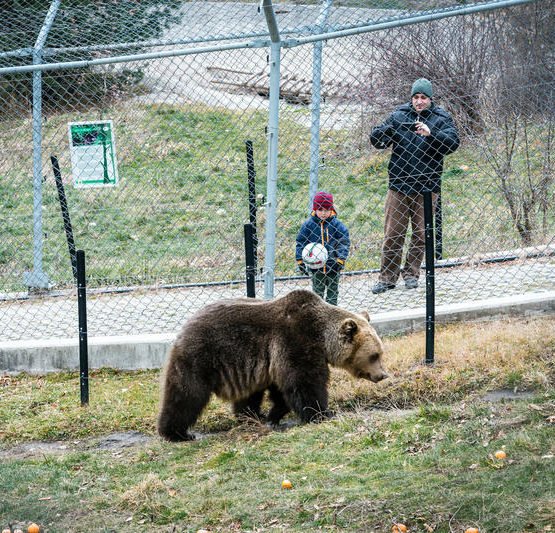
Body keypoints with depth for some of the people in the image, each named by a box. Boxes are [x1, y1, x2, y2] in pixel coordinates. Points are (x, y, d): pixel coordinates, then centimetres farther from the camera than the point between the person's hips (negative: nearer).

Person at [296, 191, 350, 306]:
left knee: (333, 290, 10)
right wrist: (300, 261, -3)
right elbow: (301, 243, 1)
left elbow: (344, 241, -2)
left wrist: (340, 259, -10)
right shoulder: (308, 224, -4)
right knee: (317, 291, 9)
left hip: (333, 265, 0)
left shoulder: (336, 224, -4)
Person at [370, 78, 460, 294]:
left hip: (427, 186, 0)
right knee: (393, 233, 0)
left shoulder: (442, 118, 3)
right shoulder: (398, 116, 6)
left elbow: (453, 142, -12)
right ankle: (387, 277, 5)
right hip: (399, 184, 0)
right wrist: (387, 130, -21)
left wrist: (430, 134, -28)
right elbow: (375, 139, 2)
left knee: (421, 233, 7)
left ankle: (411, 273, 20)